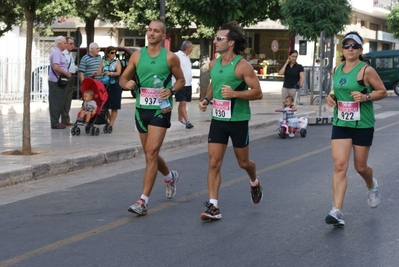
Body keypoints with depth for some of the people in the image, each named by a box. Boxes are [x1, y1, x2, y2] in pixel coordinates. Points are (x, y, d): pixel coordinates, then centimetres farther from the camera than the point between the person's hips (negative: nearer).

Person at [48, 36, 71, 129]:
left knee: (57, 102, 13)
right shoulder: (56, 53, -16)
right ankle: (55, 123, -2)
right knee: (56, 103, -6)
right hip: (56, 81, -10)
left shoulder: (58, 52, 17)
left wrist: (67, 73, 15)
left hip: (57, 81, 10)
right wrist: (66, 73, -17)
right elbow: (56, 67, -27)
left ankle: (55, 122, 19)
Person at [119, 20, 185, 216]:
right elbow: (123, 78, 10)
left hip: (160, 110, -4)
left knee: (151, 153, -14)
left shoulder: (170, 58, -2)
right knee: (150, 153, 17)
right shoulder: (137, 55, 5)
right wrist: (127, 84, -13)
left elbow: (181, 80, 8)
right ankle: (170, 177, 47)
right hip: (141, 109, 4)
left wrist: (171, 91, -12)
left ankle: (143, 201, -15)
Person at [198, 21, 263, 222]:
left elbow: (257, 92, -14)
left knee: (243, 162, 13)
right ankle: (213, 207, -4)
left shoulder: (242, 66, -14)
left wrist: (235, 93, -27)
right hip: (218, 120, 5)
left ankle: (254, 182, 47)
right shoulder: (213, 65, 5)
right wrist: (206, 99, 5)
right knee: (214, 163, -5)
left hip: (238, 120, -5)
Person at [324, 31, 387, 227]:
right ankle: (337, 211, -14)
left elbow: (383, 92, -6)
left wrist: (366, 97, -23)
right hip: (340, 124, 4)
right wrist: (331, 96, 1)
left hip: (363, 125, -3)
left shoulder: (366, 70, -10)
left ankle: (372, 186, 47)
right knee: (339, 165, -10)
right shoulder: (336, 70, 6)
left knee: (360, 166, 10)